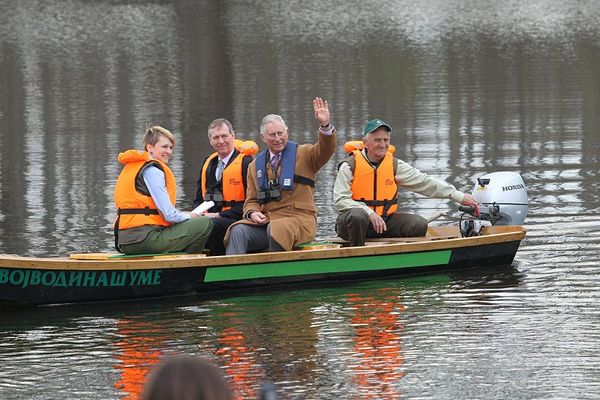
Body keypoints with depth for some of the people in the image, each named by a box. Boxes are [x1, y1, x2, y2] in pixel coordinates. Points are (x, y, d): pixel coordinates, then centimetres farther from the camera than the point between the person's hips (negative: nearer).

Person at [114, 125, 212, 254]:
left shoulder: (131, 166, 19)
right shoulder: (152, 171, -9)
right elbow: (169, 215, -13)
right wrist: (188, 217, 7)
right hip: (144, 238, -10)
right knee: (205, 224, -6)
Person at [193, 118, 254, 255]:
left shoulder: (246, 162, -2)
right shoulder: (208, 162, 20)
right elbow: (200, 198, 25)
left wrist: (218, 215, -14)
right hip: (208, 217, 5)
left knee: (211, 225, -37)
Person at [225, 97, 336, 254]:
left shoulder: (303, 154, 11)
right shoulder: (255, 166, 21)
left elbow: (324, 151, -9)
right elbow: (251, 201, 21)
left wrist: (325, 125, -28)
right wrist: (252, 213, -3)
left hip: (298, 219, -3)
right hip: (264, 221, 4)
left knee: (277, 229, -38)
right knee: (238, 231, -26)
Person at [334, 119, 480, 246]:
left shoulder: (395, 165, 5)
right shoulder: (350, 166, -7)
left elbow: (425, 182, 2)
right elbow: (340, 200, -14)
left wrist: (459, 196, -6)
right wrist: (369, 213, -27)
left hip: (385, 221, 4)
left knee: (419, 224, -14)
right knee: (357, 216, -38)